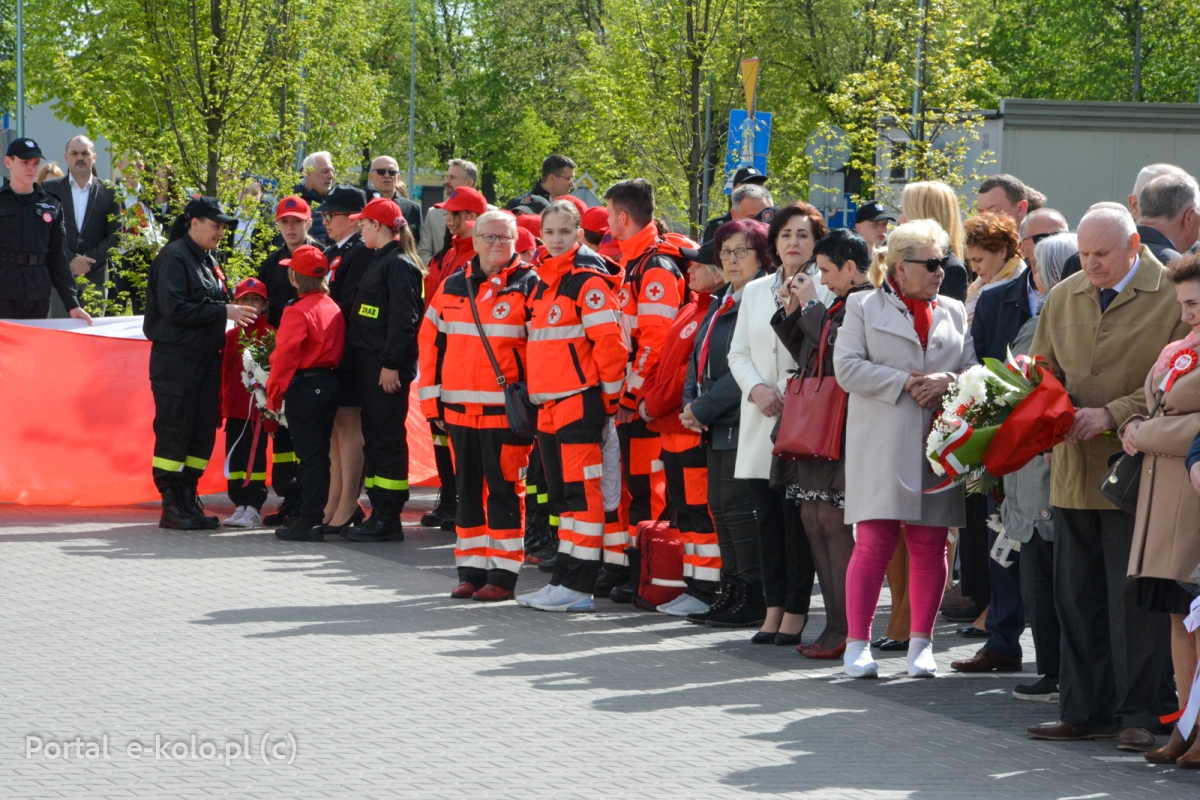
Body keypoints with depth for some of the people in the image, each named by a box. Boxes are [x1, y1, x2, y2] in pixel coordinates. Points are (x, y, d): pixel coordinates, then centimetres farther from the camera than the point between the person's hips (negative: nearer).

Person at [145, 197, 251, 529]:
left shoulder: (208, 261, 17)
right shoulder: (174, 257, -9)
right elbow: (174, 308, -19)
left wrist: (233, 315, 6)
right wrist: (222, 311, -19)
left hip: (206, 358, 8)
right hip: (175, 359, -8)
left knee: (203, 431, 6)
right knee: (174, 432, -4)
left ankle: (187, 499, 13)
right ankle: (171, 506, 0)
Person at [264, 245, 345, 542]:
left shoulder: (298, 311, -14)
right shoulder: (334, 308, 8)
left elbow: (285, 354, -17)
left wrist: (274, 391, -9)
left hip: (304, 385, -7)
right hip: (330, 383, 7)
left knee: (309, 454, -7)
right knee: (321, 453, 13)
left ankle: (308, 523, -6)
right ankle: (317, 517, 19)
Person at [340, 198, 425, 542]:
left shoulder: (400, 265, -12)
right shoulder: (381, 261, 18)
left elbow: (403, 319, -19)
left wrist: (391, 364, -22)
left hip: (386, 370, -10)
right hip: (368, 364, 10)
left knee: (387, 438, -7)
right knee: (373, 436, 11)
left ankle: (388, 518, -4)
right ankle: (379, 511, 15)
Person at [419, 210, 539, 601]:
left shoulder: (529, 286, -3)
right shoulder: (453, 287, 12)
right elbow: (430, 340, 16)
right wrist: (431, 396, 10)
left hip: (506, 411, -5)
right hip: (459, 408, 5)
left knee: (504, 488, -3)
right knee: (468, 488, 9)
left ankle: (503, 573, 2)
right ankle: (471, 570, 16)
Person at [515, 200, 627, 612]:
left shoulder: (588, 280, -10)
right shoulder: (545, 281, 17)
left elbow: (609, 342, -15)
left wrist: (609, 395, -11)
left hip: (580, 403, -9)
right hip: (548, 406, 9)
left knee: (581, 493, -8)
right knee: (562, 495, 12)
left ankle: (577, 586, -7)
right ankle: (565, 580, 18)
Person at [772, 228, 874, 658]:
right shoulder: (841, 305, 18)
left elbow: (839, 349, -23)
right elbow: (809, 356, 23)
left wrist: (812, 306, -11)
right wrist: (792, 311, 12)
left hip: (843, 431, -10)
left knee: (834, 522, -10)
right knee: (814, 519, 10)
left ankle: (845, 630, -7)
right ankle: (836, 626, 14)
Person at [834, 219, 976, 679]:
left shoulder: (954, 312, 17)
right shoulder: (864, 307, 7)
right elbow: (847, 368, -4)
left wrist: (946, 380, -9)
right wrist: (905, 383, -11)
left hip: (938, 445, 3)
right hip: (882, 446, -3)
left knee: (930, 545, 2)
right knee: (875, 542, -8)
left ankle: (921, 643, 11)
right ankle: (858, 643, -1)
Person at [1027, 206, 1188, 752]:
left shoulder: (1172, 298, -6)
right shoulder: (1063, 298, 13)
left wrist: (1112, 414, -16)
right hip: (1075, 471, 6)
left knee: (1135, 598, -4)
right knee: (1076, 595, 8)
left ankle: (1139, 714, 3)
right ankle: (1085, 711, 16)